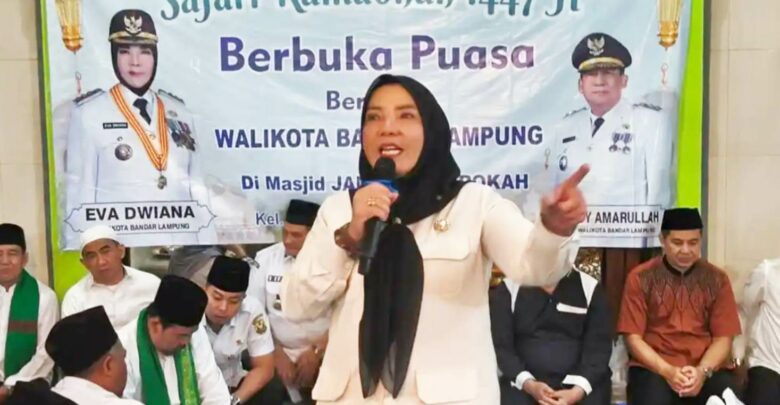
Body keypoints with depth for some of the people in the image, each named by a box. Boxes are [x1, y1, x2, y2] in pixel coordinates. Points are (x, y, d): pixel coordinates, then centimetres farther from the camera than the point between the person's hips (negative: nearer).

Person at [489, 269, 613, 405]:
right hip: (522, 385, 0)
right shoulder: (509, 288, 5)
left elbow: (599, 347, -2)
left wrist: (578, 391, -18)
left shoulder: (590, 288, 4)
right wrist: (528, 384, -16)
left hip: (581, 387, 0)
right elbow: (500, 345, 0)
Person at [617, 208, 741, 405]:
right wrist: (667, 371, -15)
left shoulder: (717, 279, 7)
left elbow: (723, 338, 4)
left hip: (705, 368, 2)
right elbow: (633, 337, -2)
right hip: (654, 367, -2)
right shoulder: (640, 277, 0)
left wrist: (702, 371, -13)